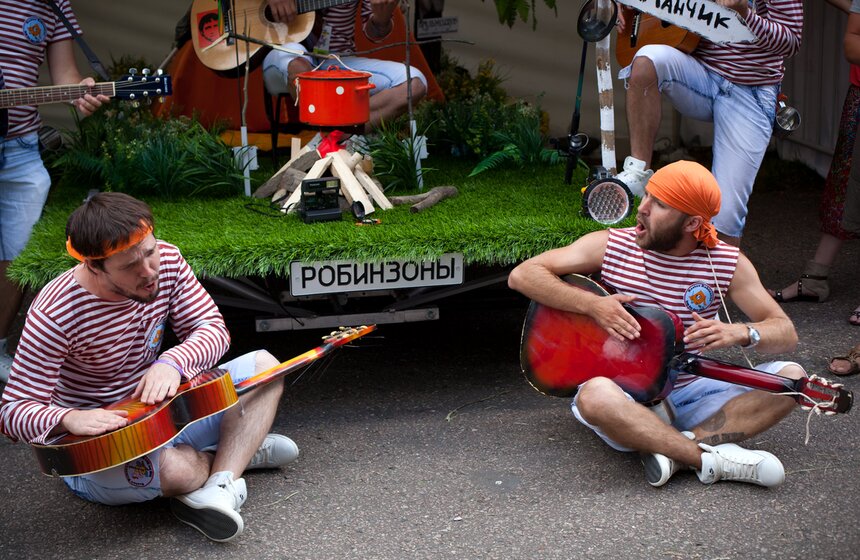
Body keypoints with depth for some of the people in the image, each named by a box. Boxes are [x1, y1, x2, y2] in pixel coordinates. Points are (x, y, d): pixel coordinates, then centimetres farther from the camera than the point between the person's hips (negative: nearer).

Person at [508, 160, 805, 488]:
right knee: (595, 396, -39)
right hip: (624, 394, -3)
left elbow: (786, 334, -1)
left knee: (791, 378, -18)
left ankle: (673, 447, -31)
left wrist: (741, 333, -24)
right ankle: (711, 458, -32)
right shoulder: (610, 246, -4)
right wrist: (592, 305, -19)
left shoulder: (728, 264, -1)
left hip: (691, 394, 3)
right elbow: (522, 275, -6)